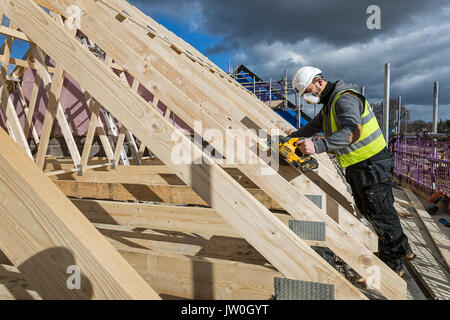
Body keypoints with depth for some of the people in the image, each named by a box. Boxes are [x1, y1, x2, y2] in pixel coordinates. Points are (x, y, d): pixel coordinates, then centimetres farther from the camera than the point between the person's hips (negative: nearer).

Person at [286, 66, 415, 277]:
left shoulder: (345, 98, -21)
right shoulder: (329, 103, 13)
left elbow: (352, 131, -37)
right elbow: (314, 126, 27)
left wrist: (317, 146, -46)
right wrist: (292, 137, 19)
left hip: (372, 165, -10)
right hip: (356, 167, 10)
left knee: (381, 213, 3)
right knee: (367, 210, 19)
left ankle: (393, 266, 22)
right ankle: (402, 248, 39)